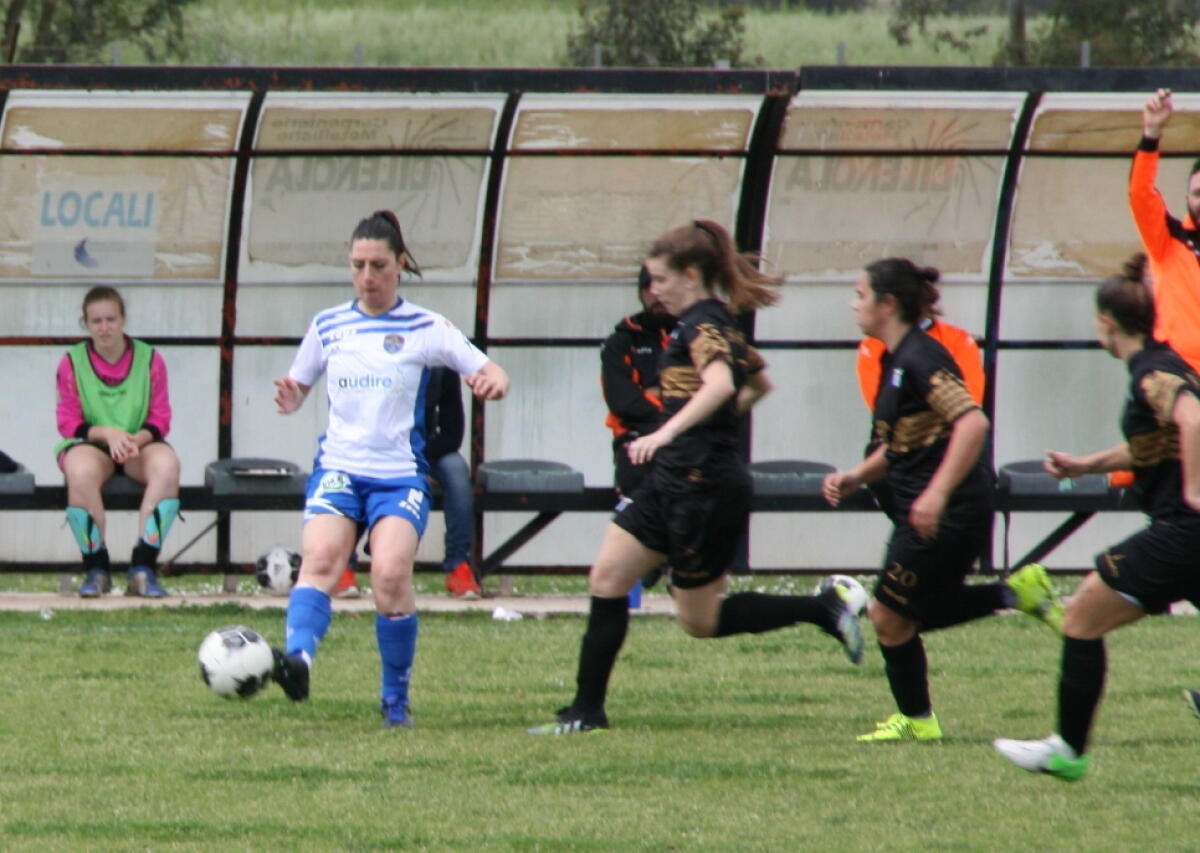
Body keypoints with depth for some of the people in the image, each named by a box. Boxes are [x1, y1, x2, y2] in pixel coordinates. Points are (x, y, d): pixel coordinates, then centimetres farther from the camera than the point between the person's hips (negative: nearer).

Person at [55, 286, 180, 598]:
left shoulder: (150, 359, 5)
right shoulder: (72, 362, 3)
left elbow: (160, 420, 3)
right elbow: (68, 421, -1)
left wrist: (137, 439, -19)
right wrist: (107, 433, -19)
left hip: (140, 444, 1)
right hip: (90, 445, -1)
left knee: (167, 464, -34)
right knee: (81, 471, -39)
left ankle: (143, 567, -30)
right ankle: (96, 568, -24)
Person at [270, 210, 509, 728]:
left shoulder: (426, 330, 4)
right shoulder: (328, 327, 12)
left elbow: (488, 374, 3)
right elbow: (296, 389, 19)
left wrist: (492, 382, -22)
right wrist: (289, 401, -5)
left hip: (401, 474, -2)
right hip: (338, 466, 2)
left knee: (391, 573, -21)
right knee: (320, 557, -25)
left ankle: (396, 700, -5)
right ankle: (298, 657, -47)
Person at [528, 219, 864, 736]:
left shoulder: (701, 324, -14)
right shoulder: (716, 323, 16)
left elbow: (720, 383, -34)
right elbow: (758, 384, 32)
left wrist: (667, 432, -42)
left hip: (704, 485, -10)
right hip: (674, 482, 10)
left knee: (701, 621, -3)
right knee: (606, 579, 5)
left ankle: (822, 611, 6)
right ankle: (587, 711, 4)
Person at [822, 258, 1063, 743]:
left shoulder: (920, 359, -18)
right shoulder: (895, 361, 13)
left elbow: (972, 423, -29)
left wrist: (938, 493, -33)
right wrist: (855, 477, 9)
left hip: (949, 516, -10)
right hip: (919, 514, 10)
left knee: (890, 615, -1)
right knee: (914, 614, 15)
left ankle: (916, 721, 14)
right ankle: (1017, 593, 15)